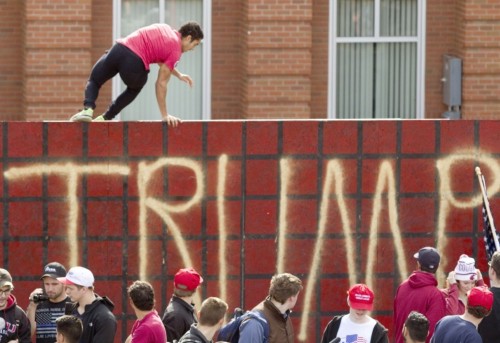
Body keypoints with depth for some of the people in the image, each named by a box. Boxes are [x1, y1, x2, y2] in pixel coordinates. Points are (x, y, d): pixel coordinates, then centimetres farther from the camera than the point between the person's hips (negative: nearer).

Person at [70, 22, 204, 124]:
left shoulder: (164, 29, 26)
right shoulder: (176, 51, 6)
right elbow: (161, 83, 5)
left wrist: (178, 75, 44)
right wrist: (165, 115, 10)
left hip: (119, 48, 4)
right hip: (134, 62, -4)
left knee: (94, 81, 25)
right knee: (134, 89, 31)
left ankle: (88, 109, -4)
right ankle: (105, 118, 21)